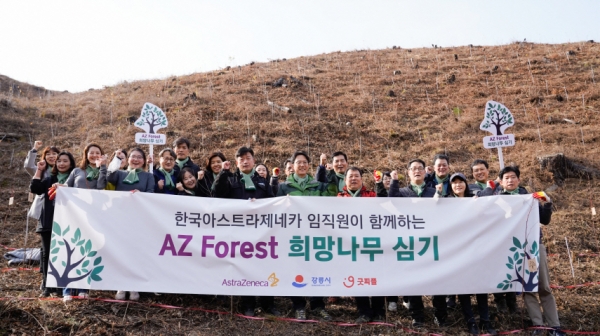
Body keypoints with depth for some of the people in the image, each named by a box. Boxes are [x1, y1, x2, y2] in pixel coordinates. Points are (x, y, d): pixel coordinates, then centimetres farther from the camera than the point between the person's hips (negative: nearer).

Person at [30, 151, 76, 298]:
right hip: (49, 221, 4)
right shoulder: (50, 179, 15)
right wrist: (39, 170, 0)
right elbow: (35, 189, 1)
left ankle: (57, 286, 6)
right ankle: (47, 286, 11)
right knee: (47, 253, 5)